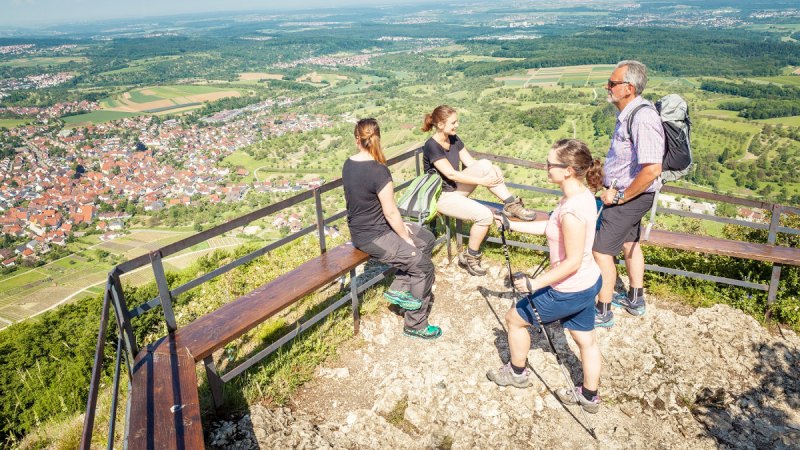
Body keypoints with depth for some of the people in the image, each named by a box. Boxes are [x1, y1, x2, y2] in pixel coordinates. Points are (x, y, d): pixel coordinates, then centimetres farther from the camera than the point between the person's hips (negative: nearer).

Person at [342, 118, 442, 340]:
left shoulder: (349, 165, 2)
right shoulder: (378, 170, -25)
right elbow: (390, 212, -21)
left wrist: (400, 225, 11)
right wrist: (407, 239, -5)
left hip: (363, 227, 9)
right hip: (372, 236, -9)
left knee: (427, 239, 14)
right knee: (423, 265, -4)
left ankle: (399, 288, 16)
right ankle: (415, 325, 10)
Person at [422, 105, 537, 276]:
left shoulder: (454, 140, 4)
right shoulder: (431, 146, -20)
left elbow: (471, 163, 3)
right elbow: (451, 174, -24)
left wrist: (492, 170, -15)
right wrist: (482, 181, -23)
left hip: (455, 188, 7)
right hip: (441, 196, -7)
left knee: (485, 164, -18)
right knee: (485, 215, -25)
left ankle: (511, 204, -10)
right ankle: (469, 256, -4)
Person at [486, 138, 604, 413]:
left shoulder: (571, 211, -32)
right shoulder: (584, 194, -1)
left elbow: (572, 262, -27)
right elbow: (549, 228, 9)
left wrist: (535, 283, -21)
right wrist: (512, 225, 10)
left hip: (569, 291, -9)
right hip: (588, 284, 9)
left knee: (514, 318, 12)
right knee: (586, 340, 22)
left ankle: (517, 372, 34)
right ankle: (590, 397, 40)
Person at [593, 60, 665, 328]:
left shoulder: (642, 118, -27)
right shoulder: (629, 112, 3)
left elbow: (651, 169, -34)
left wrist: (620, 196, -24)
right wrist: (611, 183, 9)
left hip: (630, 197, -11)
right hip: (625, 193, 11)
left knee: (601, 252, -3)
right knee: (629, 243, 23)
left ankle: (603, 313, 12)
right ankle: (635, 300, 41)